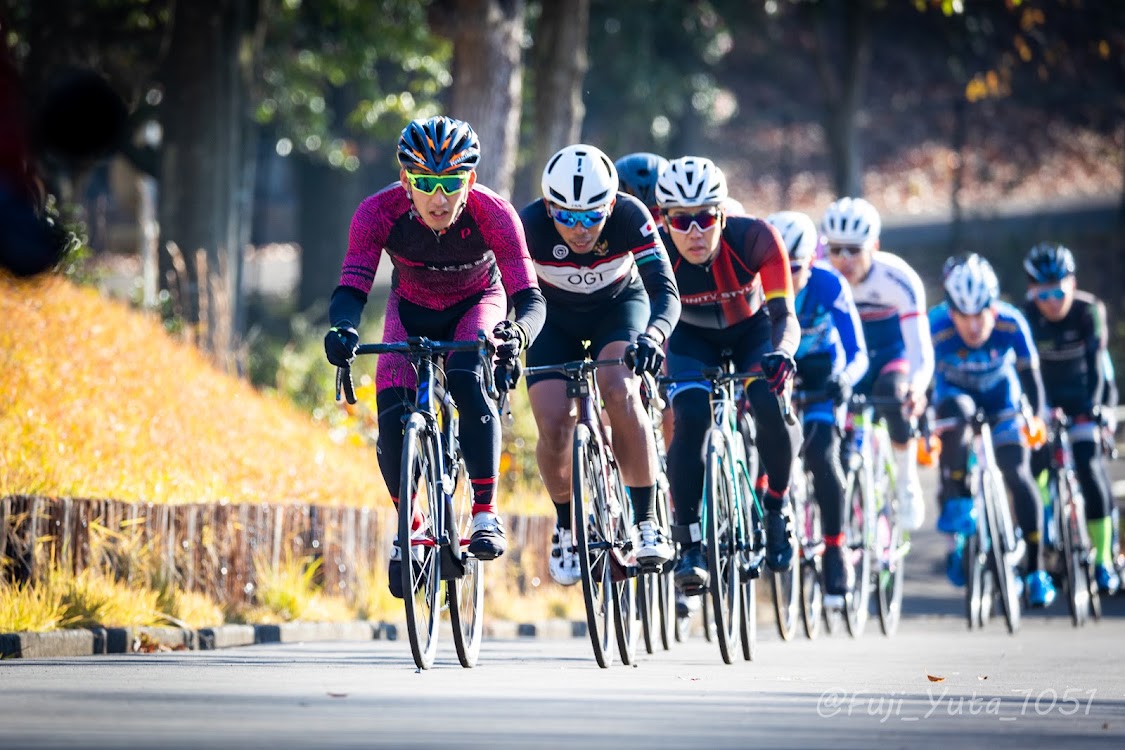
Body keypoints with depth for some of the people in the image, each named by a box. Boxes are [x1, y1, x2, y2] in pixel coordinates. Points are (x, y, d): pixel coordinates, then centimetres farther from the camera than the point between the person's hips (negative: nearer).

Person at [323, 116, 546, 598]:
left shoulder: (493, 214, -34)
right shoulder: (379, 212, -32)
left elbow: (530, 297, -37)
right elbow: (351, 290, -34)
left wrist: (518, 332, -59)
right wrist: (342, 328, -57)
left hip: (477, 305, -1)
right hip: (412, 310, 1)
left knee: (468, 382, -31)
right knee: (393, 413, -18)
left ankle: (486, 513, -21)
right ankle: (409, 527, 6)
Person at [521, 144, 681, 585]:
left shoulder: (629, 216, -31)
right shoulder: (530, 224, -30)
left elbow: (665, 291, -35)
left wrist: (653, 336, -55)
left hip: (619, 307, -1)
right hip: (557, 318, 1)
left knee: (619, 392, -30)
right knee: (553, 425, -19)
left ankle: (645, 520, -18)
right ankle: (567, 525, 8)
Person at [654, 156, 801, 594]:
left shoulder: (754, 239, -33)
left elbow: (785, 315, -35)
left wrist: (781, 354, -56)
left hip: (751, 329, 0)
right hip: (692, 336, 0)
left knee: (770, 407, -27)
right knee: (689, 419, -26)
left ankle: (777, 508, 0)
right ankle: (689, 546, -18)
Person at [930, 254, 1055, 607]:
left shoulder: (1011, 324, -30)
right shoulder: (937, 327, -33)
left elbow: (1029, 374, -18)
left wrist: (1035, 417, -25)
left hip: (1001, 396, 0)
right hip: (955, 391, 0)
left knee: (1017, 473, -14)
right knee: (957, 414, -37)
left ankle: (1036, 570, -7)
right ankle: (957, 502, -21)